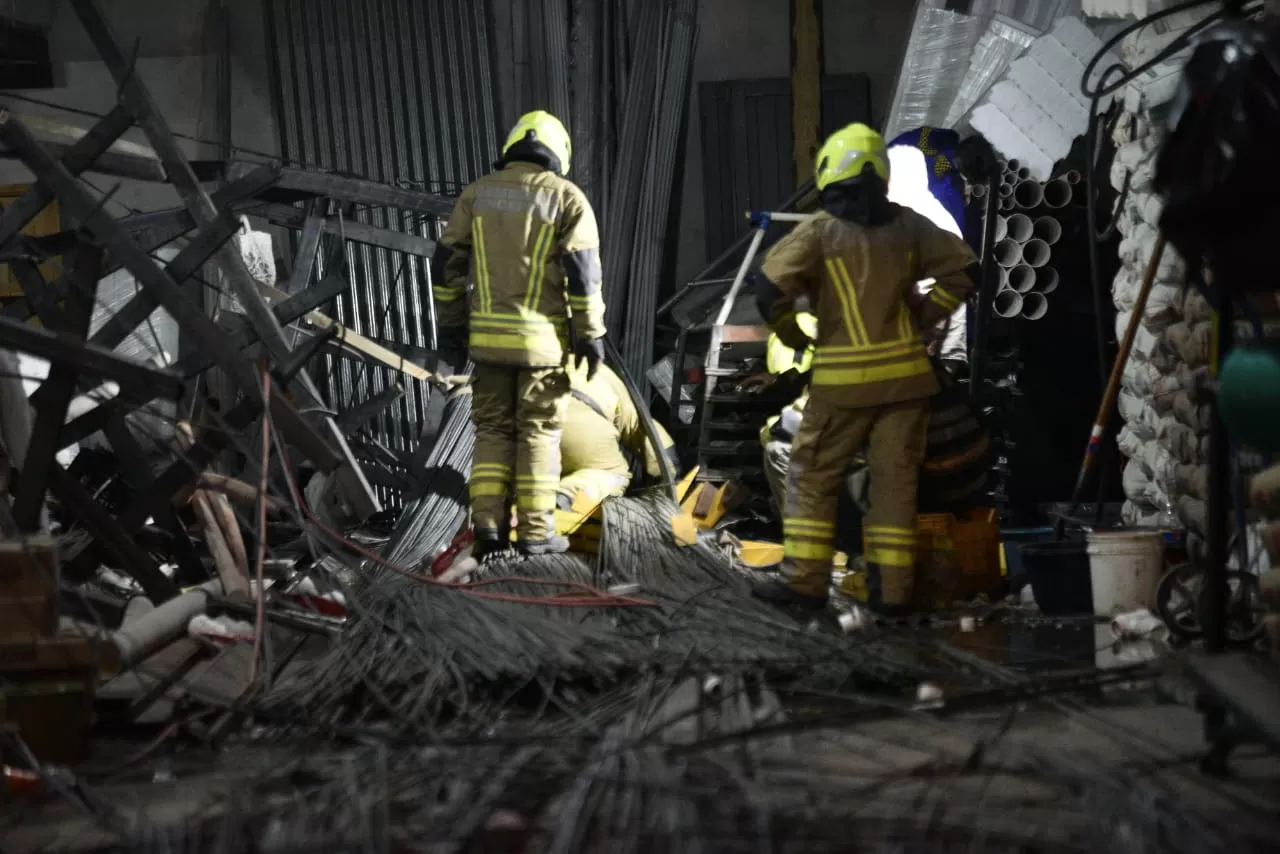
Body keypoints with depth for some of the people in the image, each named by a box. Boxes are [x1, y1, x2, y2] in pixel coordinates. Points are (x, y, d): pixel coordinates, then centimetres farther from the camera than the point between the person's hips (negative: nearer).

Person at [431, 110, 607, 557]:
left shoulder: (478, 193, 7)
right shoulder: (567, 198, -2)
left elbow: (446, 261, 7)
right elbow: (583, 271, -8)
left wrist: (450, 321, 14)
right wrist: (590, 334, -3)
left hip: (488, 335, 3)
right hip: (542, 338, -3)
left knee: (494, 429, 12)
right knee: (539, 432, 6)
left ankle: (487, 522, 3)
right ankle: (535, 531, 7)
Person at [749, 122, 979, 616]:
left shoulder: (819, 231, -7)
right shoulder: (908, 226, 4)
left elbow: (770, 289, -14)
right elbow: (961, 269, 9)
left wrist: (793, 338, 2)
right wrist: (922, 319, 11)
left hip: (842, 377, -3)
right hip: (905, 374, 3)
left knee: (813, 476, 9)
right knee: (895, 479, 8)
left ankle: (806, 580, 8)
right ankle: (892, 589, 9)